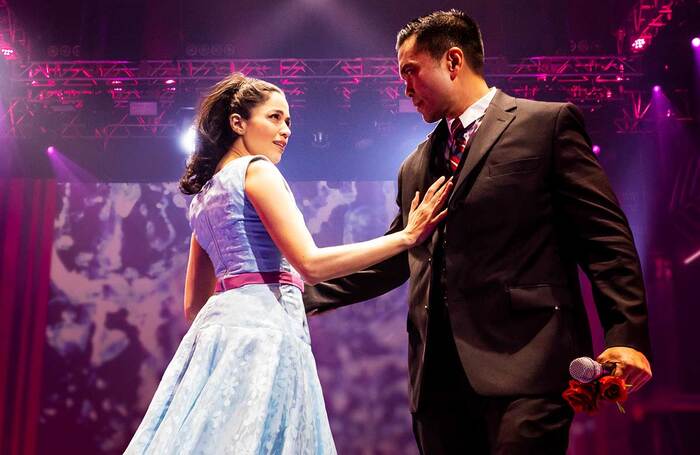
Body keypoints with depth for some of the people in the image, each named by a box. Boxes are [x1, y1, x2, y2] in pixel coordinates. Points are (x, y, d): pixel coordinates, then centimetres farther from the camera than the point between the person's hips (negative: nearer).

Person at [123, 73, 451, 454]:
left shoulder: (204, 195, 20)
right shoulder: (257, 170, -4)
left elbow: (193, 304, 20)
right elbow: (310, 263, -15)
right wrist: (407, 236, -12)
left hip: (219, 321, 9)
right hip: (261, 327, -9)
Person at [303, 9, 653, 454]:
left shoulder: (547, 123, 3)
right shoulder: (416, 165, 21)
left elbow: (605, 235, -3)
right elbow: (392, 261, 24)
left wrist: (626, 335, -13)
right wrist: (307, 295, 18)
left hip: (524, 364, -5)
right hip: (439, 374, 6)